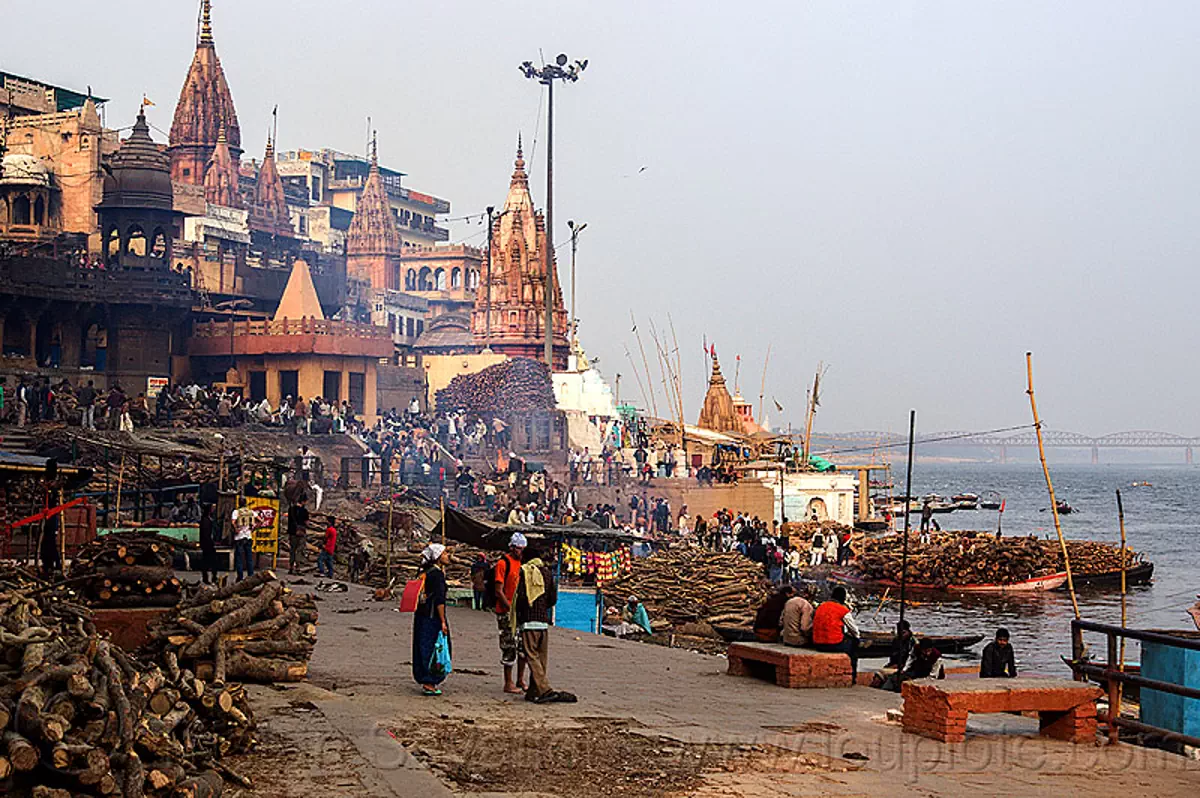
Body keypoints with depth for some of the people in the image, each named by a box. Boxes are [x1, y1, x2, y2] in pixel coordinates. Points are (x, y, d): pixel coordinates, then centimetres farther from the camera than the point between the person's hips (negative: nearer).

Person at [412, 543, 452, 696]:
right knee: (434, 649, -3)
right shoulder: (437, 574, -15)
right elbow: (439, 600, -19)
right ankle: (429, 684, -1)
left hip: (421, 615, 9)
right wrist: (443, 622, -18)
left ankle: (425, 681, 20)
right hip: (432, 617, -9)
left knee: (423, 649, 13)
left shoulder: (424, 572, 12)